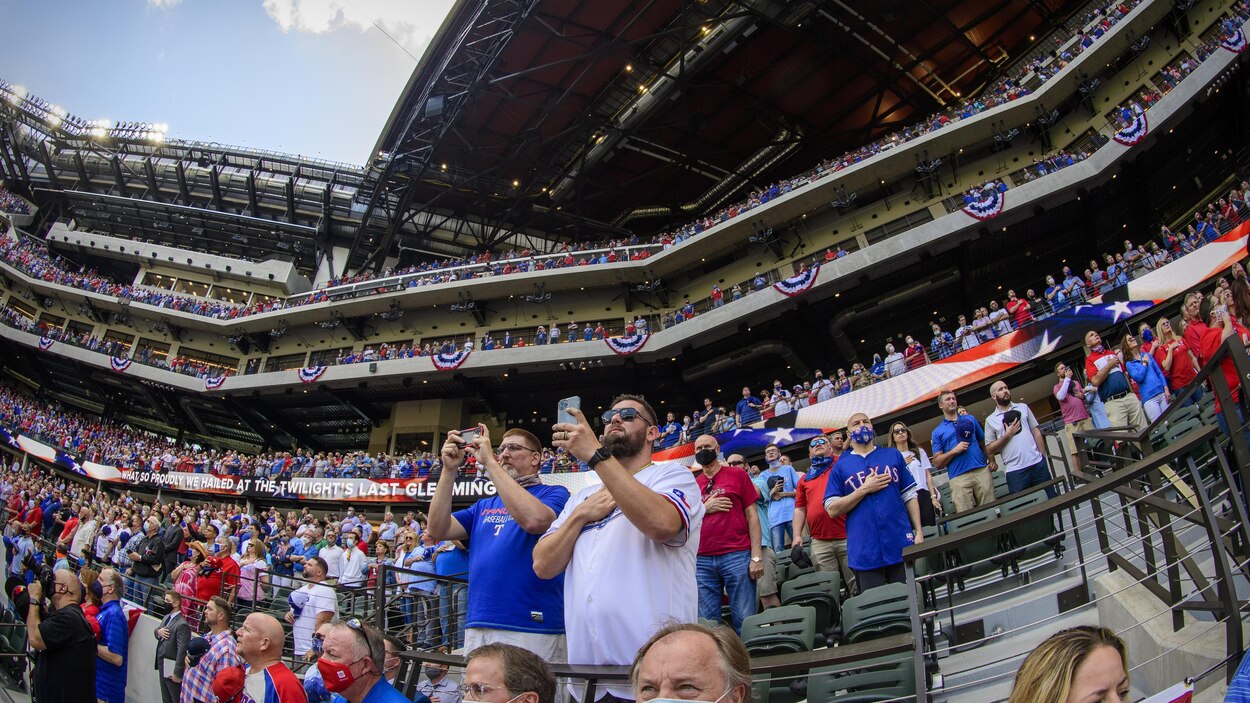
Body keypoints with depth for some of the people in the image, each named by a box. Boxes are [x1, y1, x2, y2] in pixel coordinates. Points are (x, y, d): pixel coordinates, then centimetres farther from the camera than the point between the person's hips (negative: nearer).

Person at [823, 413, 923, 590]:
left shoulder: (893, 455, 11)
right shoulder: (840, 466, 6)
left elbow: (909, 495, 11)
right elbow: (832, 509, -2)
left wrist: (918, 531, 1)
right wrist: (864, 489, -9)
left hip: (901, 545, 1)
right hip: (865, 554, -1)